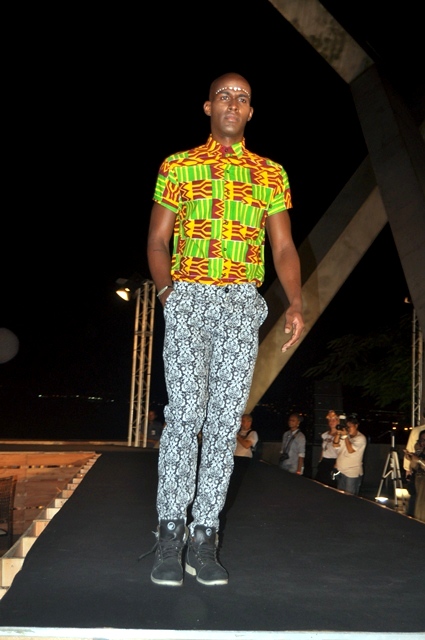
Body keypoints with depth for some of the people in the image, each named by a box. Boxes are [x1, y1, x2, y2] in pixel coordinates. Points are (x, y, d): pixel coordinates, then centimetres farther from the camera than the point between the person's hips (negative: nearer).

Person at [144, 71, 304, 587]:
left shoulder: (271, 175, 15)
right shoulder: (178, 167, 11)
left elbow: (283, 248, 10)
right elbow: (157, 240, 10)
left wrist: (296, 304, -5)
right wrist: (167, 293, -6)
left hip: (242, 303, 2)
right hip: (189, 298, -1)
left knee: (225, 418, -2)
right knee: (185, 411, -13)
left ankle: (203, 539, 6)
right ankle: (170, 534, -2)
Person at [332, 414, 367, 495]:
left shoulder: (361, 438, -10)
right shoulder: (345, 436, 10)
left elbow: (350, 450, -20)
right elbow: (335, 445, 5)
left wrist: (345, 436, -16)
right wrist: (338, 434, -8)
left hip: (352, 474, -7)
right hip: (340, 471, 7)